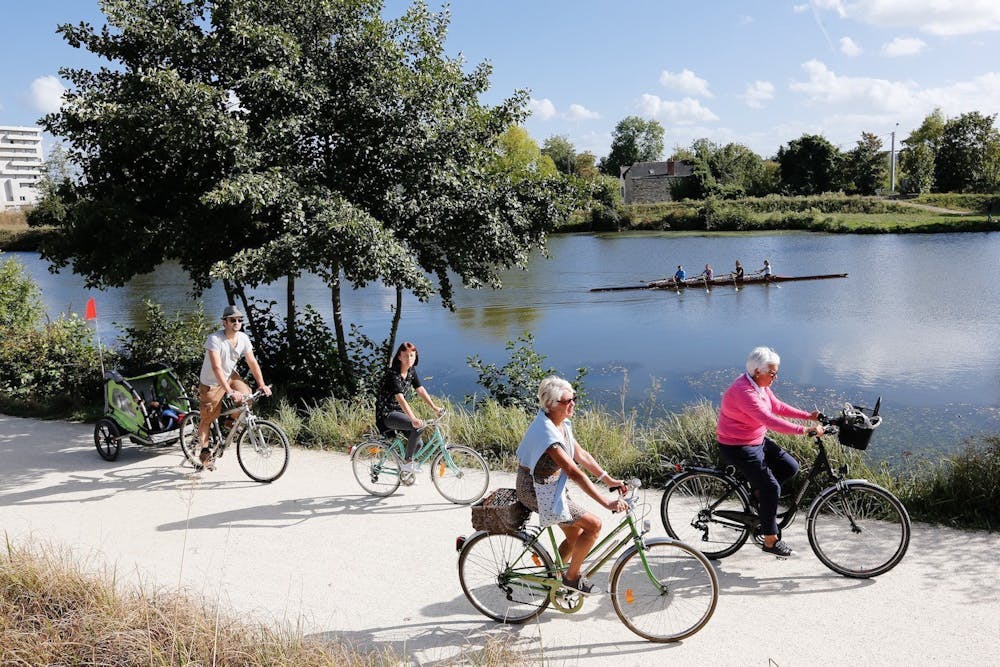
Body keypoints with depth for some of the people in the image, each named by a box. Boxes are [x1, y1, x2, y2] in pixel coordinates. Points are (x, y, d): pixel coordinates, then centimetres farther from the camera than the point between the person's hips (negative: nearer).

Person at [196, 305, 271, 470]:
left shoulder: (243, 338, -12)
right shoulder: (214, 339, -29)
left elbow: (252, 362, -5)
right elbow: (216, 368, -37)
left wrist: (262, 384, -14)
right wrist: (229, 391, -45)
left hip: (230, 376, 5)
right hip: (211, 383, -5)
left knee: (246, 396, -19)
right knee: (207, 418, 1)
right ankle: (205, 453, 18)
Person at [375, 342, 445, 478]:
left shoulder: (411, 371, 2)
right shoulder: (393, 374, -25)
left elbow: (421, 390, 4)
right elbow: (400, 398, -36)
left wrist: (434, 407, -7)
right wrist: (413, 419, -48)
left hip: (398, 411, 8)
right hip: (386, 414, -8)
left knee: (418, 443, 2)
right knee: (418, 426, -27)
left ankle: (407, 471, 28)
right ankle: (407, 463, -12)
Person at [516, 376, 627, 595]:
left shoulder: (561, 424, 0)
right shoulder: (547, 431, -29)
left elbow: (581, 455, 6)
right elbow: (574, 472, -32)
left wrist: (610, 480, 1)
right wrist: (606, 502, -32)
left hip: (552, 486, 9)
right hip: (537, 492, -9)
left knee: (576, 535, 14)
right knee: (593, 524, -10)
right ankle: (572, 577, 6)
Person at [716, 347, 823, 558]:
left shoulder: (760, 385, 2)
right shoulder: (743, 392, -29)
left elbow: (777, 407, 12)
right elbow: (769, 420, -36)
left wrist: (808, 415, 5)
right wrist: (805, 430, -38)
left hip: (758, 441, 9)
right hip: (737, 448, -9)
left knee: (790, 467, 2)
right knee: (771, 487, -11)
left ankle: (759, 491, 20)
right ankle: (771, 541, 2)